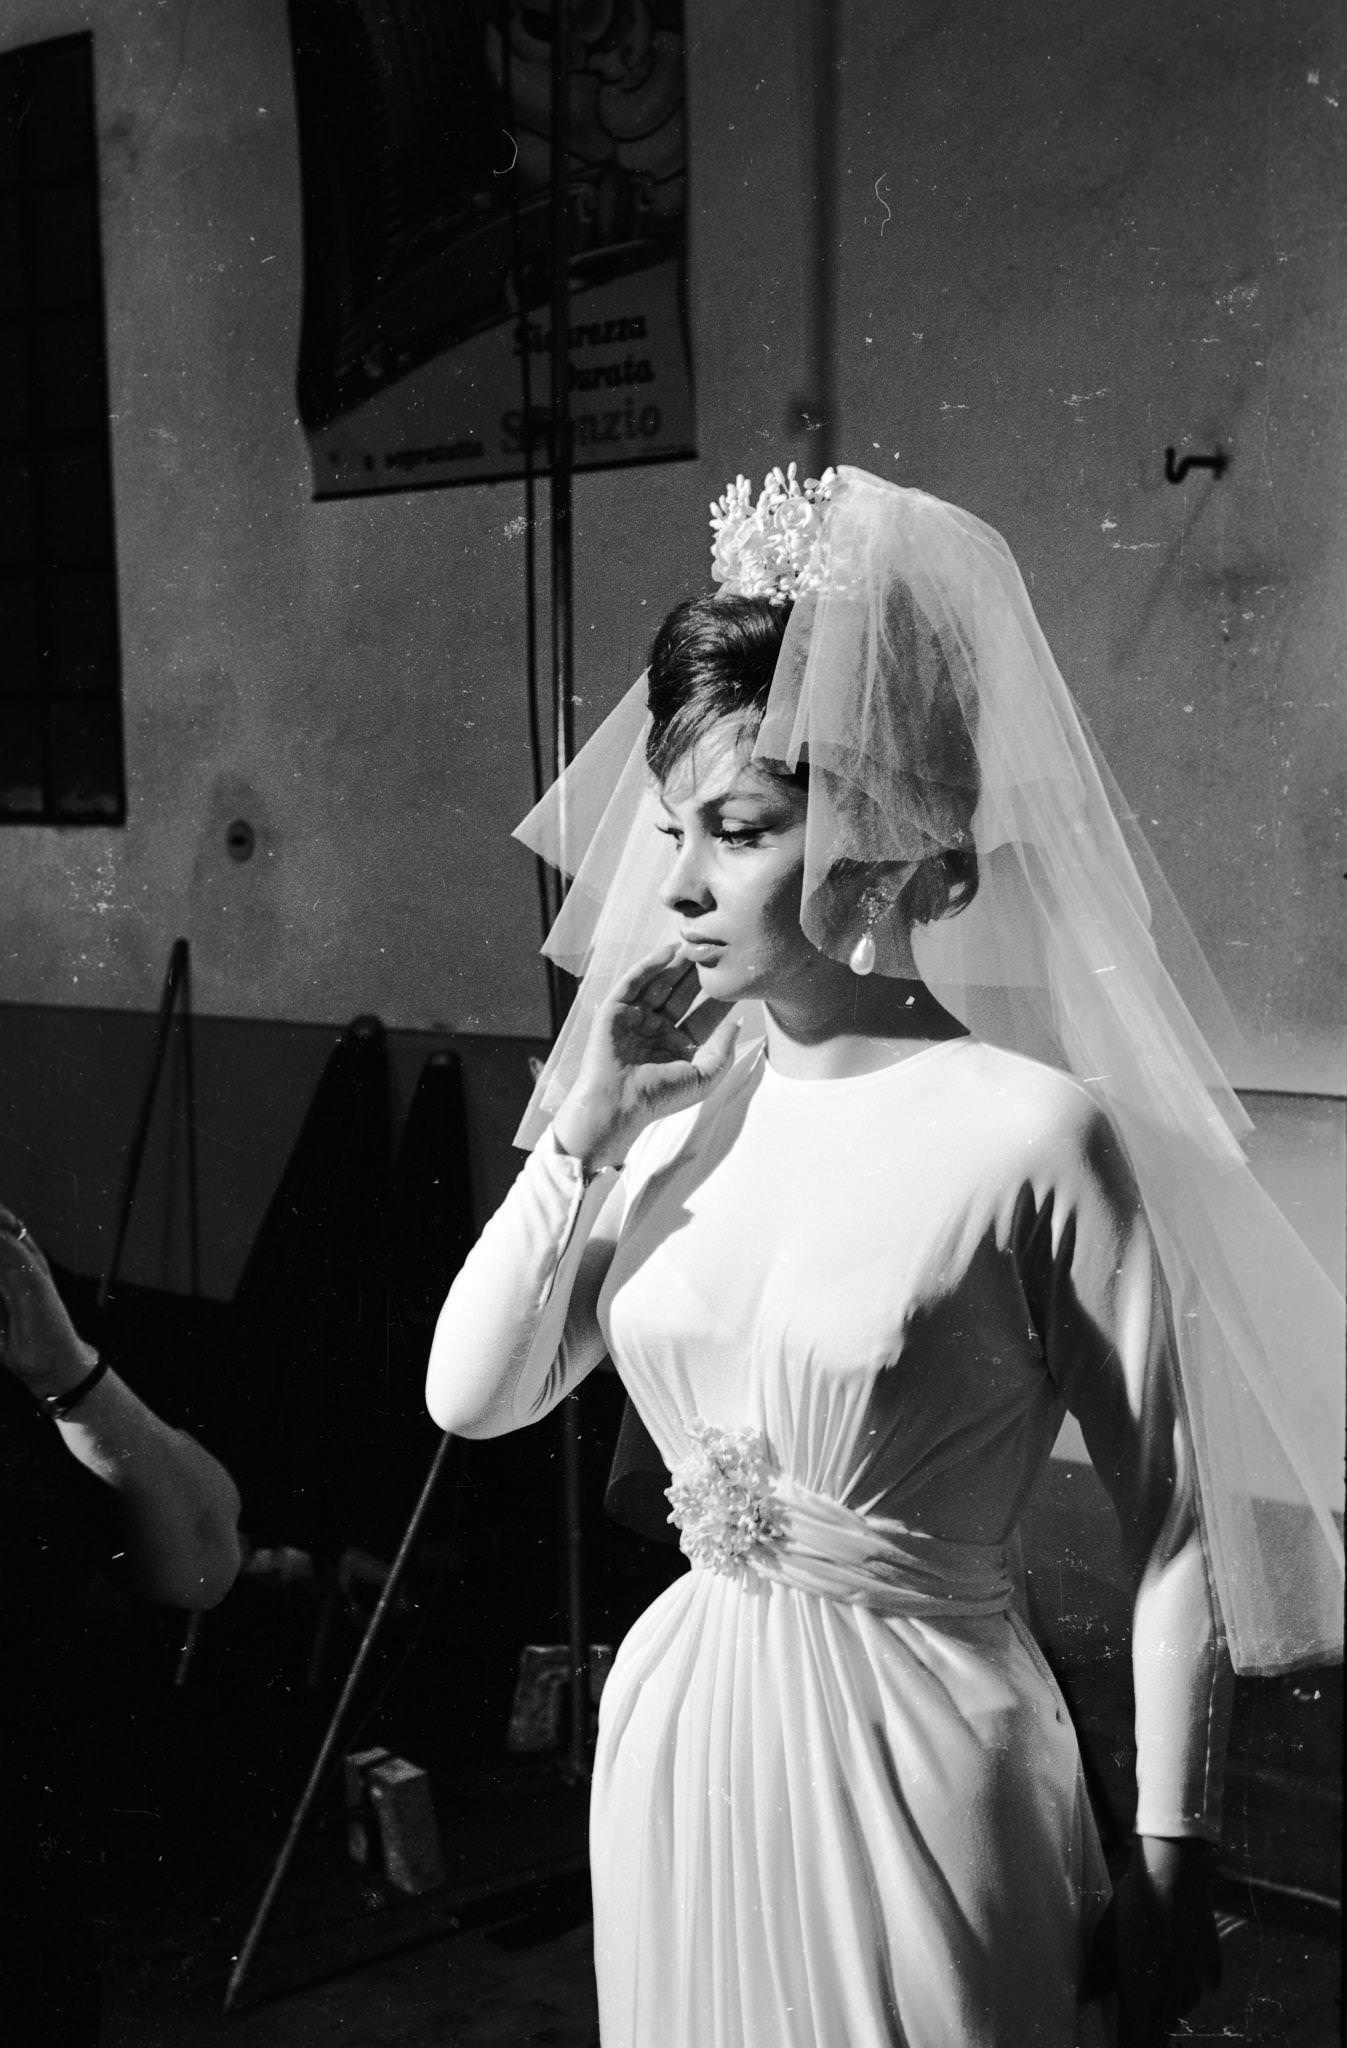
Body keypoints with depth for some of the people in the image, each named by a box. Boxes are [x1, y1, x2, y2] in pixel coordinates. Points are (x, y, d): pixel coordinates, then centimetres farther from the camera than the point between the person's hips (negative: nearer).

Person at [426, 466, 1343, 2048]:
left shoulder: (1034, 1132, -17)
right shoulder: (681, 1113, 0)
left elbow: (1175, 1530, -12)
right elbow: (472, 1395, 0)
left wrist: (1168, 1880, -8)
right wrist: (584, 1119, -9)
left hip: (912, 1760, -5)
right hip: (677, 1743, 6)